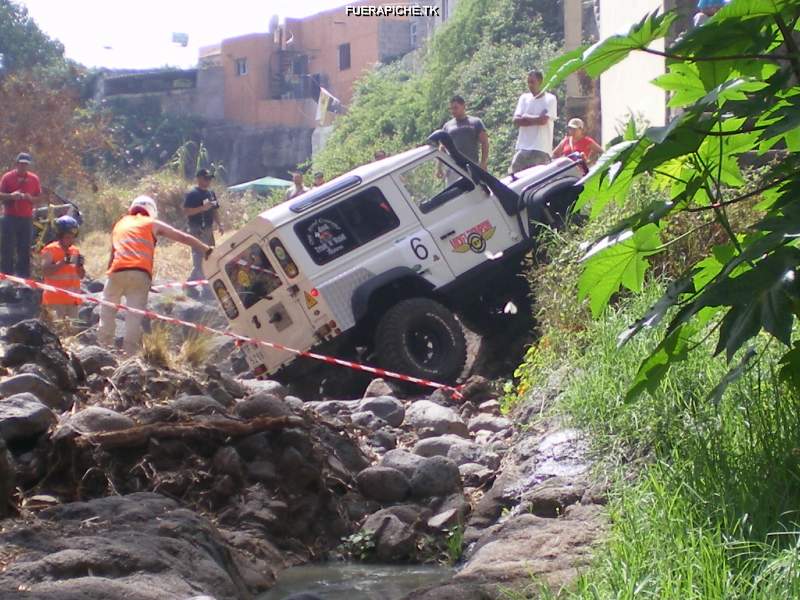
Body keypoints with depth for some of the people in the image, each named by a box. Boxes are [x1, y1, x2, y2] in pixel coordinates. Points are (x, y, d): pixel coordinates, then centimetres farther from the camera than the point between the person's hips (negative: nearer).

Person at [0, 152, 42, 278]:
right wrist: (11, 196, -18)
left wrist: (30, 198, -10)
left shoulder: (34, 179, 9)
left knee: (25, 249, 4)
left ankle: (23, 275, 10)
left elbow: (39, 198, 11)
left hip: (27, 218, 2)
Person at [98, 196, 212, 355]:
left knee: (108, 310, 11)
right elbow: (184, 237, 19)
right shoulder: (152, 224, 21)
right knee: (135, 315, -1)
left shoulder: (120, 224, 28)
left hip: (117, 271, 2)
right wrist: (207, 250, 22)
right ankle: (128, 353, -6)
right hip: (141, 274, -1)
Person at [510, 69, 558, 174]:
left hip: (541, 150, -4)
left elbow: (543, 120, -14)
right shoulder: (524, 98, 13)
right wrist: (535, 119, -7)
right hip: (522, 148, 4)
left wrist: (526, 117, 1)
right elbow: (516, 121, 3)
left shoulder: (550, 99, 0)